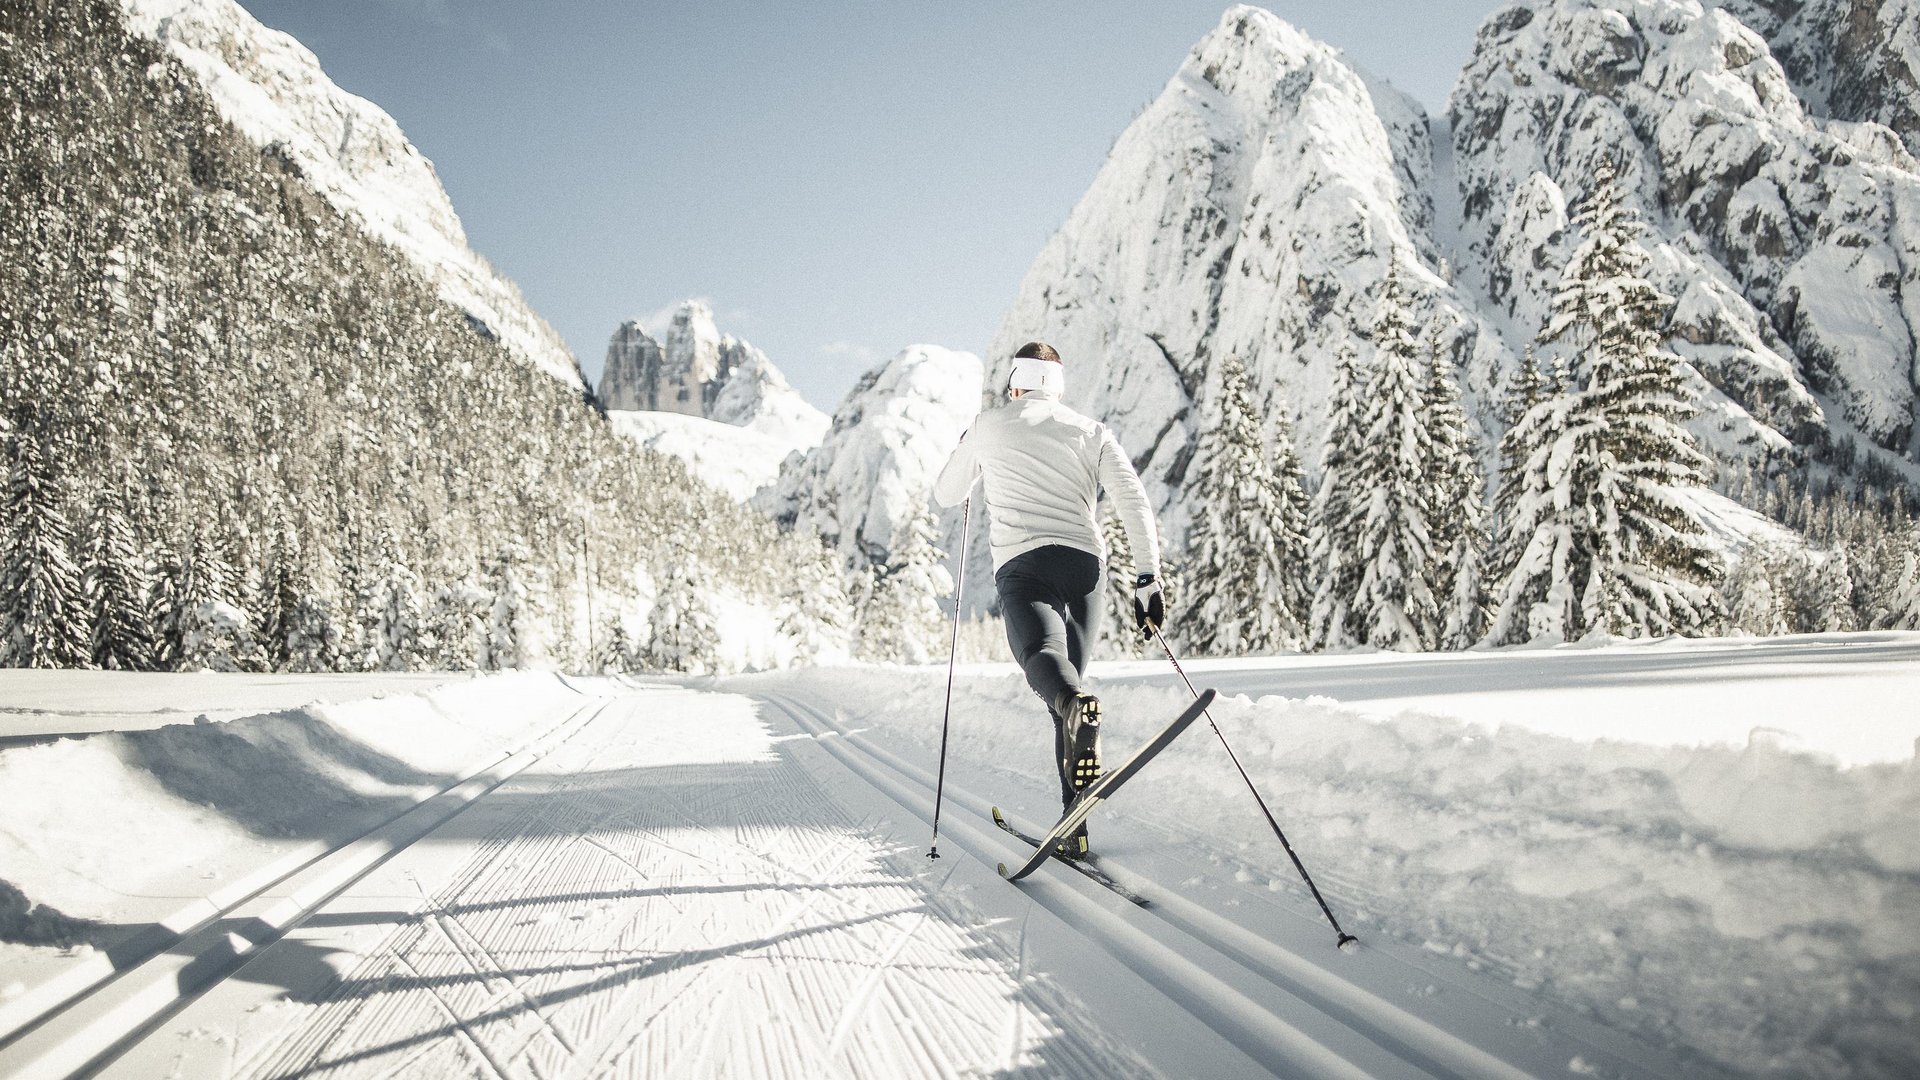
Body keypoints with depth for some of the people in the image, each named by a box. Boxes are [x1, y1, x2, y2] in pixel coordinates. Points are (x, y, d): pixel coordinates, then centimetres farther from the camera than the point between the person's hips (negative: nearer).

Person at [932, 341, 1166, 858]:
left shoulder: (988, 426, 16)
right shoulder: (1092, 432, 18)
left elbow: (945, 494, 28)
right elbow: (1135, 502, 4)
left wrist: (968, 451, 47)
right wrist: (1148, 578, 3)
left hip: (1022, 563, -3)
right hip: (1085, 564, 3)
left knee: (1042, 655, -25)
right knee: (1069, 678, 12)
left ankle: (1077, 704, -64)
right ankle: (1074, 825, 8)